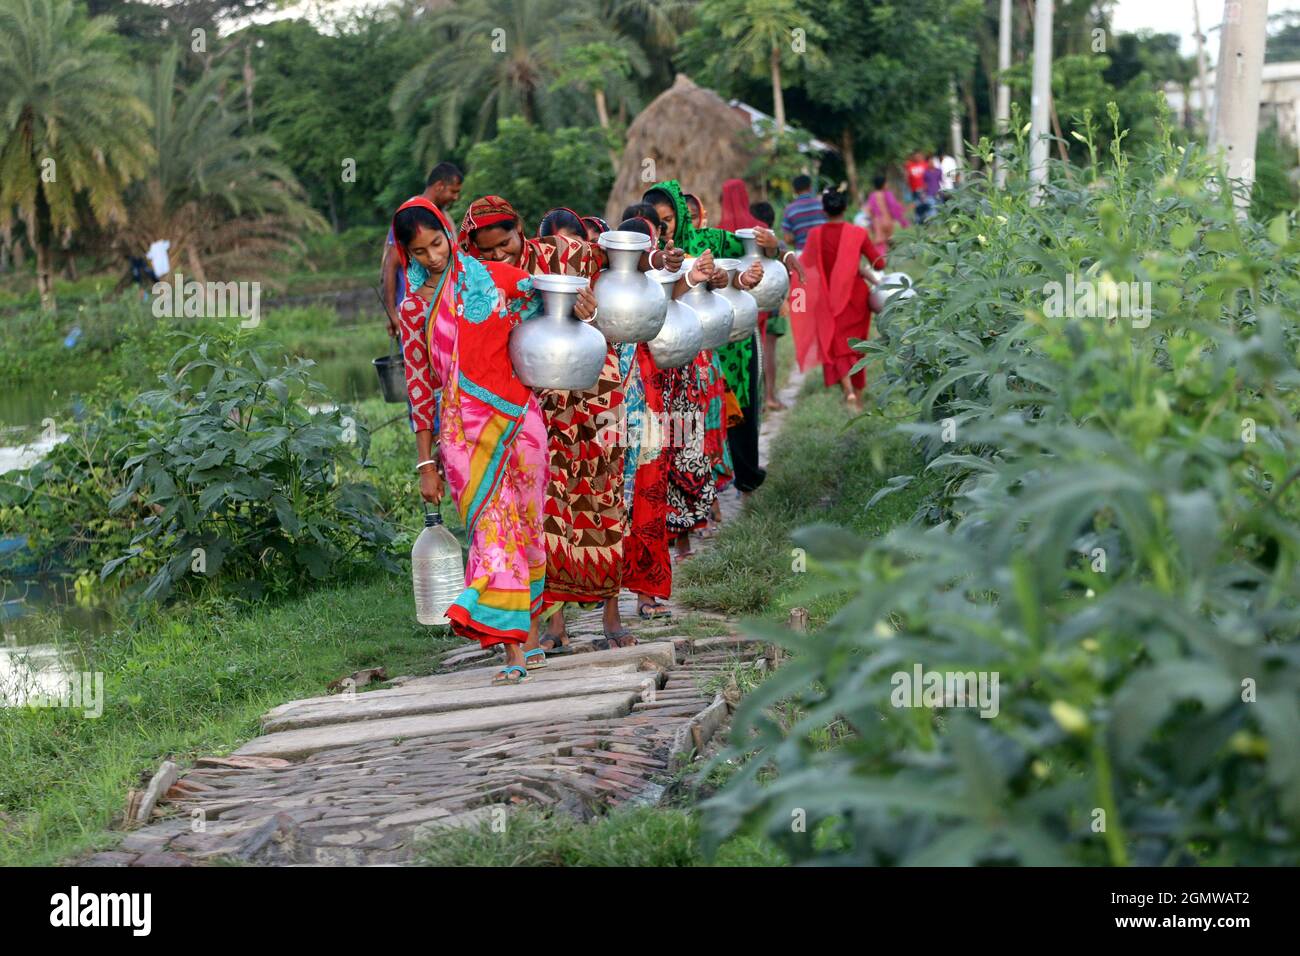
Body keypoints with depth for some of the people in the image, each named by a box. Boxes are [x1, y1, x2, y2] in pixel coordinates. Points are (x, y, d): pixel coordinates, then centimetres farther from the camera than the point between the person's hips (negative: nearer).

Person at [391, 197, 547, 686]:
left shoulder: (497, 278, 5)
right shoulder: (412, 309, 7)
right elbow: (418, 386, 9)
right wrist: (425, 464, 8)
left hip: (517, 420, 1)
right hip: (464, 432, -1)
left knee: (523, 525, 5)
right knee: (493, 528, -10)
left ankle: (527, 635, 18)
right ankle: (519, 648, -13)